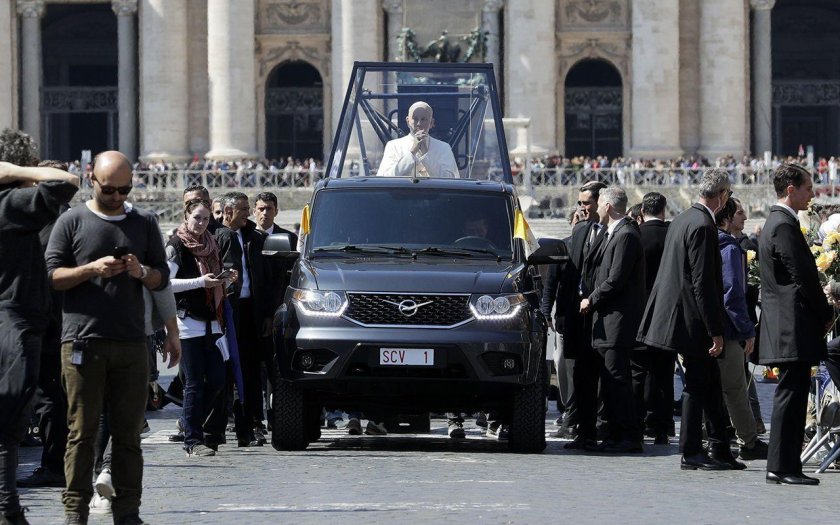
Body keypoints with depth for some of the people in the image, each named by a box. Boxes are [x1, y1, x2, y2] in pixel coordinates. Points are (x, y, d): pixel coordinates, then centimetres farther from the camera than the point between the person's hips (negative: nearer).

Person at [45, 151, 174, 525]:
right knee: (82, 430, -3)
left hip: (131, 341, 3)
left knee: (129, 431, 3)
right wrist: (91, 270, -13)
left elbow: (162, 279, 16)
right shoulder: (72, 222, 6)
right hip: (82, 342, -3)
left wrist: (142, 272, -6)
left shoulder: (144, 223, 14)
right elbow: (51, 276, 2)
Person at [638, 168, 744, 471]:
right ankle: (691, 454, 4)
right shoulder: (703, 226, -18)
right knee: (697, 386, -2)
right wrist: (715, 331, -19)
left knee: (711, 385, 12)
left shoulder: (683, 219, 12)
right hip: (694, 320, -10)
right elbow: (703, 283, -21)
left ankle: (720, 450, 16)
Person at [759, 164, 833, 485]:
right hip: (794, 326, -11)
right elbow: (804, 277, -16)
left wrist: (821, 314, 16)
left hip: (783, 327, 11)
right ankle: (783, 467, -8)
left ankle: (783, 466, 13)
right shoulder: (784, 226, -14)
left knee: (791, 395, 11)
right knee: (792, 394, -9)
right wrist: (826, 315, -6)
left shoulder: (775, 223, 19)